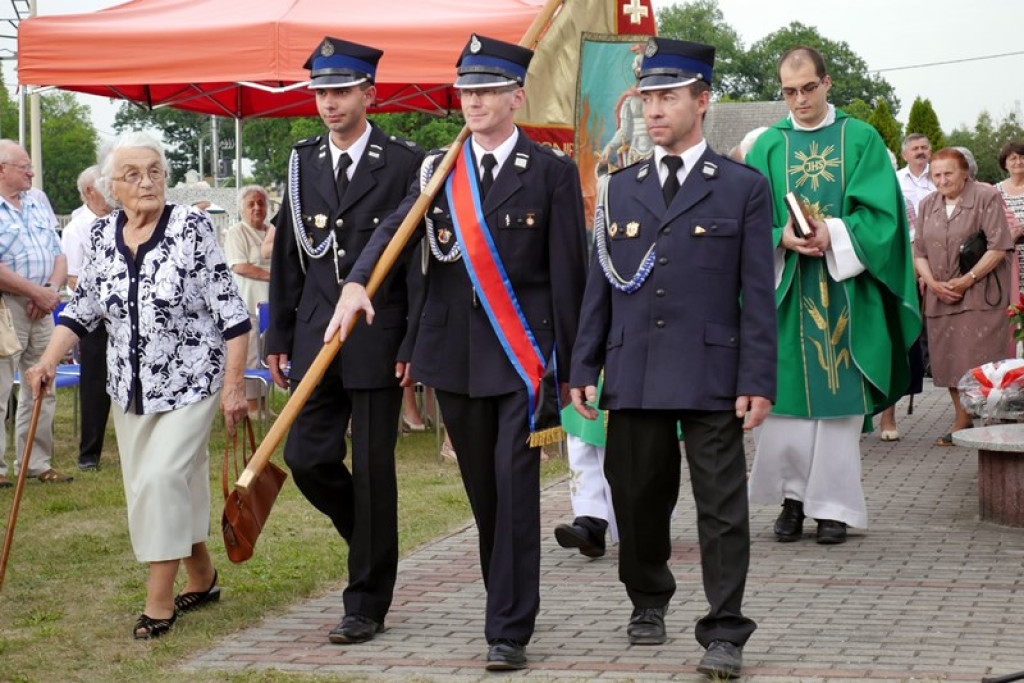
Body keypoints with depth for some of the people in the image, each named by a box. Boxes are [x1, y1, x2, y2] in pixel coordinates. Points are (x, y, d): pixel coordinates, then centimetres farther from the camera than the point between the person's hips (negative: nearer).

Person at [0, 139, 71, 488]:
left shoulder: (38, 201, 15)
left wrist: (52, 289, -4)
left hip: (41, 309, 7)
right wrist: (37, 292, -15)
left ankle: (37, 462, 20)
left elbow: (59, 253, 14)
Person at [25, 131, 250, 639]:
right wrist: (48, 361, -5)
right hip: (130, 388, 6)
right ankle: (202, 577, 31)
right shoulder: (101, 235, 3)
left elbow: (230, 311, -11)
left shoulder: (192, 227, -12)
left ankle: (160, 598, -5)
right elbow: (83, 309, 10)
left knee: (163, 476, -16)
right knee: (144, 483, 11)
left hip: (189, 384, -6)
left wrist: (233, 384, -14)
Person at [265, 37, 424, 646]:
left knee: (372, 471, 0)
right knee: (307, 458, 2)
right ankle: (375, 544, 29)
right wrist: (280, 338, 11)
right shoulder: (303, 162, 10)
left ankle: (368, 603, 11)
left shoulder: (405, 163, -4)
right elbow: (287, 256, 13)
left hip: (377, 339, -5)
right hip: (317, 337, 5)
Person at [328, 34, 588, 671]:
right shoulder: (437, 170, 9)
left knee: (515, 487, -8)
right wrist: (357, 282, -26)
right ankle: (506, 602, 28)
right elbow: (395, 229, -6)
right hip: (455, 351, 4)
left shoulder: (553, 171, -1)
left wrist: (569, 365, -3)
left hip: (524, 352, -4)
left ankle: (509, 631, -3)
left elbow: (568, 273, -1)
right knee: (482, 490, 12)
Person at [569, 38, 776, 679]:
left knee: (722, 507, -2)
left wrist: (758, 381, -7)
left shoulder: (744, 187, 2)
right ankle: (649, 603, 32)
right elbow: (599, 286, 14)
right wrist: (584, 368, 8)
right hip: (634, 377, 4)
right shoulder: (621, 188, 13)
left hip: (711, 376, -3)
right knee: (638, 499, 11)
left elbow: (757, 294, -1)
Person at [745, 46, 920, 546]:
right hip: (785, 290, 1)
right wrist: (782, 237, -16)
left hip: (844, 290, -1)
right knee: (786, 394, -1)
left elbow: (881, 212, -2)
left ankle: (834, 504, 7)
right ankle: (792, 496, 12)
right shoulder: (767, 147, 8)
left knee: (839, 397, 0)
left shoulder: (861, 140, 5)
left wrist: (834, 234, -17)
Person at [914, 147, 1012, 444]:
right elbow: (919, 251, 13)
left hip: (981, 294, -5)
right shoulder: (928, 205, 13)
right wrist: (932, 282, -5)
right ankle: (962, 422, 16)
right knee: (949, 358, 6)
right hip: (941, 296, 6)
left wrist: (968, 279, -15)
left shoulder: (986, 197, -5)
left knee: (980, 358, -10)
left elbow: (998, 247, -11)